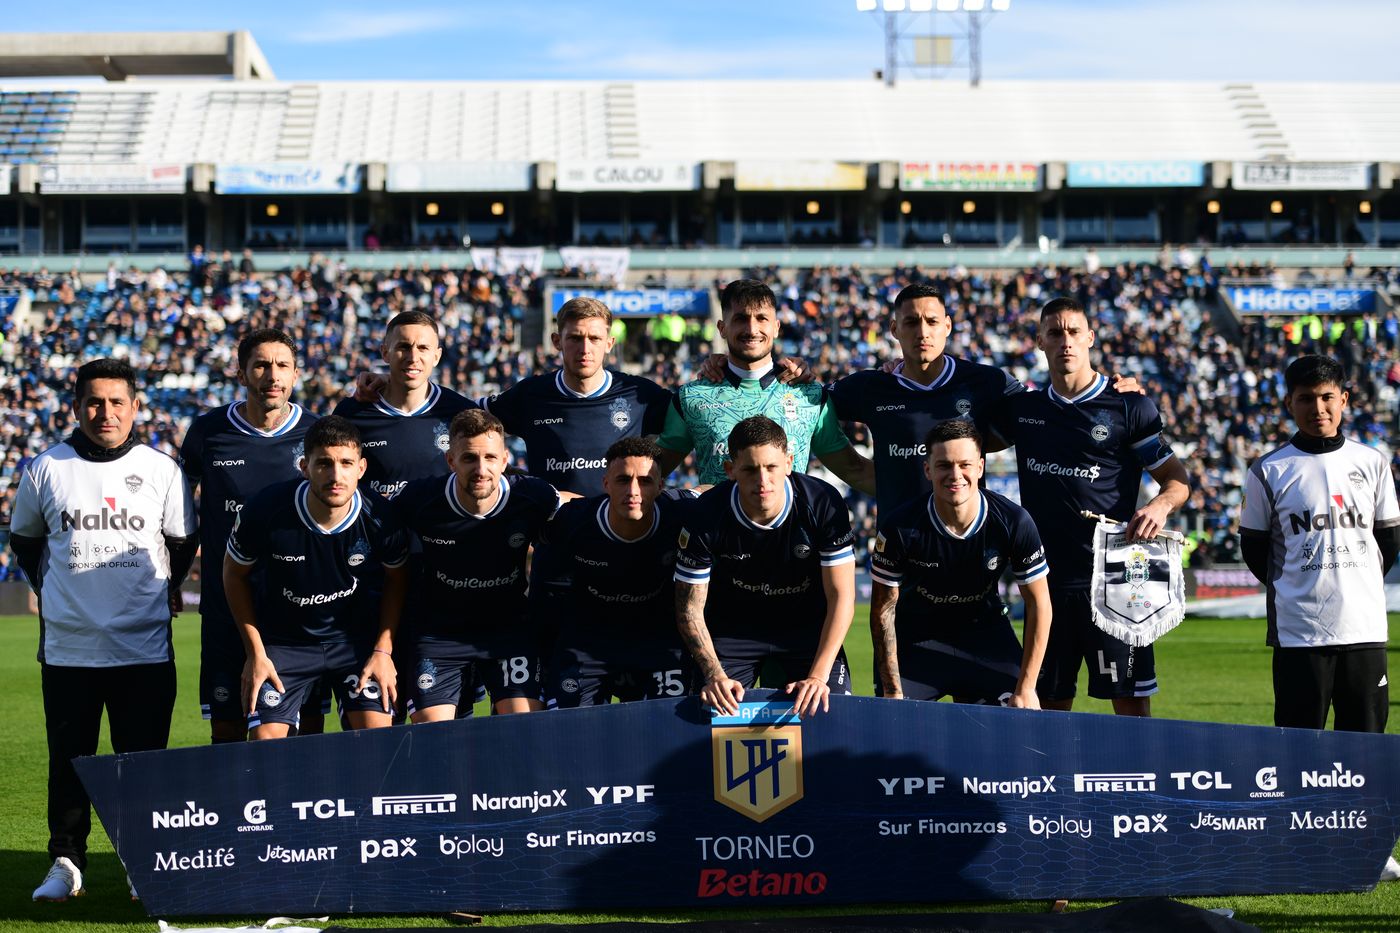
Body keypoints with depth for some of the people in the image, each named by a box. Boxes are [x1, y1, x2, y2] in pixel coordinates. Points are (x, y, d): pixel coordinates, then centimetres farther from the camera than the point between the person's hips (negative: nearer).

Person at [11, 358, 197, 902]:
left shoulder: (161, 470, 0)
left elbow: (183, 542, 13)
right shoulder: (45, 469, 2)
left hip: (144, 648, -1)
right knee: (68, 761, 6)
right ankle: (66, 863, 17)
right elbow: (24, 540, 17)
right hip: (67, 647, 1)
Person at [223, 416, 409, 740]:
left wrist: (384, 651, -4)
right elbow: (235, 574, -5)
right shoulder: (265, 510, -24)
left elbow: (396, 579, 1)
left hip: (356, 638, 1)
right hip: (281, 638, -1)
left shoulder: (380, 518, -20)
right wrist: (255, 653, -6)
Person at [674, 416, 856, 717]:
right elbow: (690, 608, -15)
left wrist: (818, 676, -30)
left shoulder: (824, 503, -24)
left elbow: (841, 596, -21)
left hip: (807, 625, 0)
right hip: (731, 627, 0)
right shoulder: (707, 516, -24)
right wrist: (715, 675, -30)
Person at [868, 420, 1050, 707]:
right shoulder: (900, 525, -22)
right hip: (915, 637, -1)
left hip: (985, 632, 1)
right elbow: (884, 608, -12)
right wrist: (893, 692, -15)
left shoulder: (1014, 522, -20)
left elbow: (1038, 603, -10)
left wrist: (1026, 689, -13)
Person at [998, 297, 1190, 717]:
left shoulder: (1129, 407, -1)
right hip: (1047, 579, 4)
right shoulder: (1022, 408, 11)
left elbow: (1178, 478, 0)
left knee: (1131, 702, -5)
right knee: (1050, 704, 9)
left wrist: (1160, 505, -20)